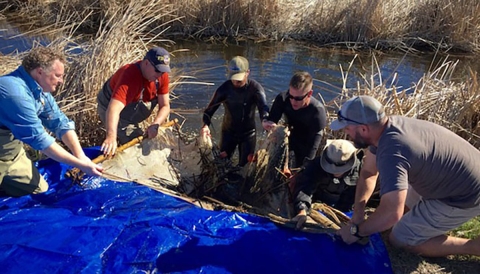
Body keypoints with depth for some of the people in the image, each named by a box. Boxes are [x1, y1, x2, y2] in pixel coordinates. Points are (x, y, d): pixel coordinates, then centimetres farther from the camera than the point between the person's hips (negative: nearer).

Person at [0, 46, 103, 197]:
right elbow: (38, 138, -31)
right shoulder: (16, 93, -32)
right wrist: (80, 165, -28)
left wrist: (80, 156, -19)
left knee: (39, 189, 10)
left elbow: (60, 122, -6)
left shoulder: (39, 87, -3)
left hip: (12, 152, 8)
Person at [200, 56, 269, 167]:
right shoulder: (224, 88, -16)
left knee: (245, 164, 9)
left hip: (248, 132, -1)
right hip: (228, 131, 1)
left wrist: (266, 121, -58)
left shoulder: (255, 88, -19)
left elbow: (263, 107, -34)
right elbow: (210, 109, -15)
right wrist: (206, 125, -36)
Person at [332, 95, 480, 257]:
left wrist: (356, 230, -24)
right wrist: (357, 215, -5)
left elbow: (391, 213, -41)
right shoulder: (386, 126, -6)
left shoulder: (391, 152, -35)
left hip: (466, 196, -9)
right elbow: (367, 172, 2)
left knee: (400, 239, -1)